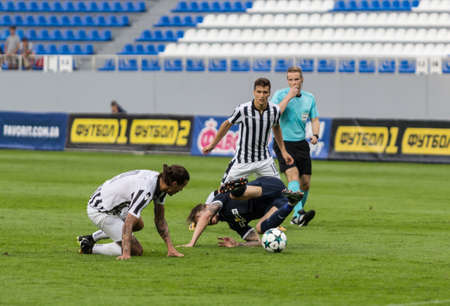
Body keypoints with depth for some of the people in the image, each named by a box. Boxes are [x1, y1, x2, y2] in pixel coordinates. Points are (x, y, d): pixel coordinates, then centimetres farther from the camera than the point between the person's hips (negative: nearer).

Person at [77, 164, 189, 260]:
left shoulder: (161, 182, -3)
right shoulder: (145, 191, -32)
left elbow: (160, 220, 4)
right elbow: (127, 224, -34)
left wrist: (170, 248, 0)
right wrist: (126, 254, -40)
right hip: (100, 211, -10)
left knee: (139, 225, 32)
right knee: (136, 250, -9)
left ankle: (92, 238, 27)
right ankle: (90, 248, 0)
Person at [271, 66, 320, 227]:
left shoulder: (309, 98, 8)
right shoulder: (280, 95, -5)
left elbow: (314, 119, 13)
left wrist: (315, 135, -6)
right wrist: (289, 96, -22)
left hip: (301, 143, 5)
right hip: (283, 143, -5)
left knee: (305, 183, 3)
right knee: (293, 175, -24)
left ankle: (297, 216, 21)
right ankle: (299, 213, -37)